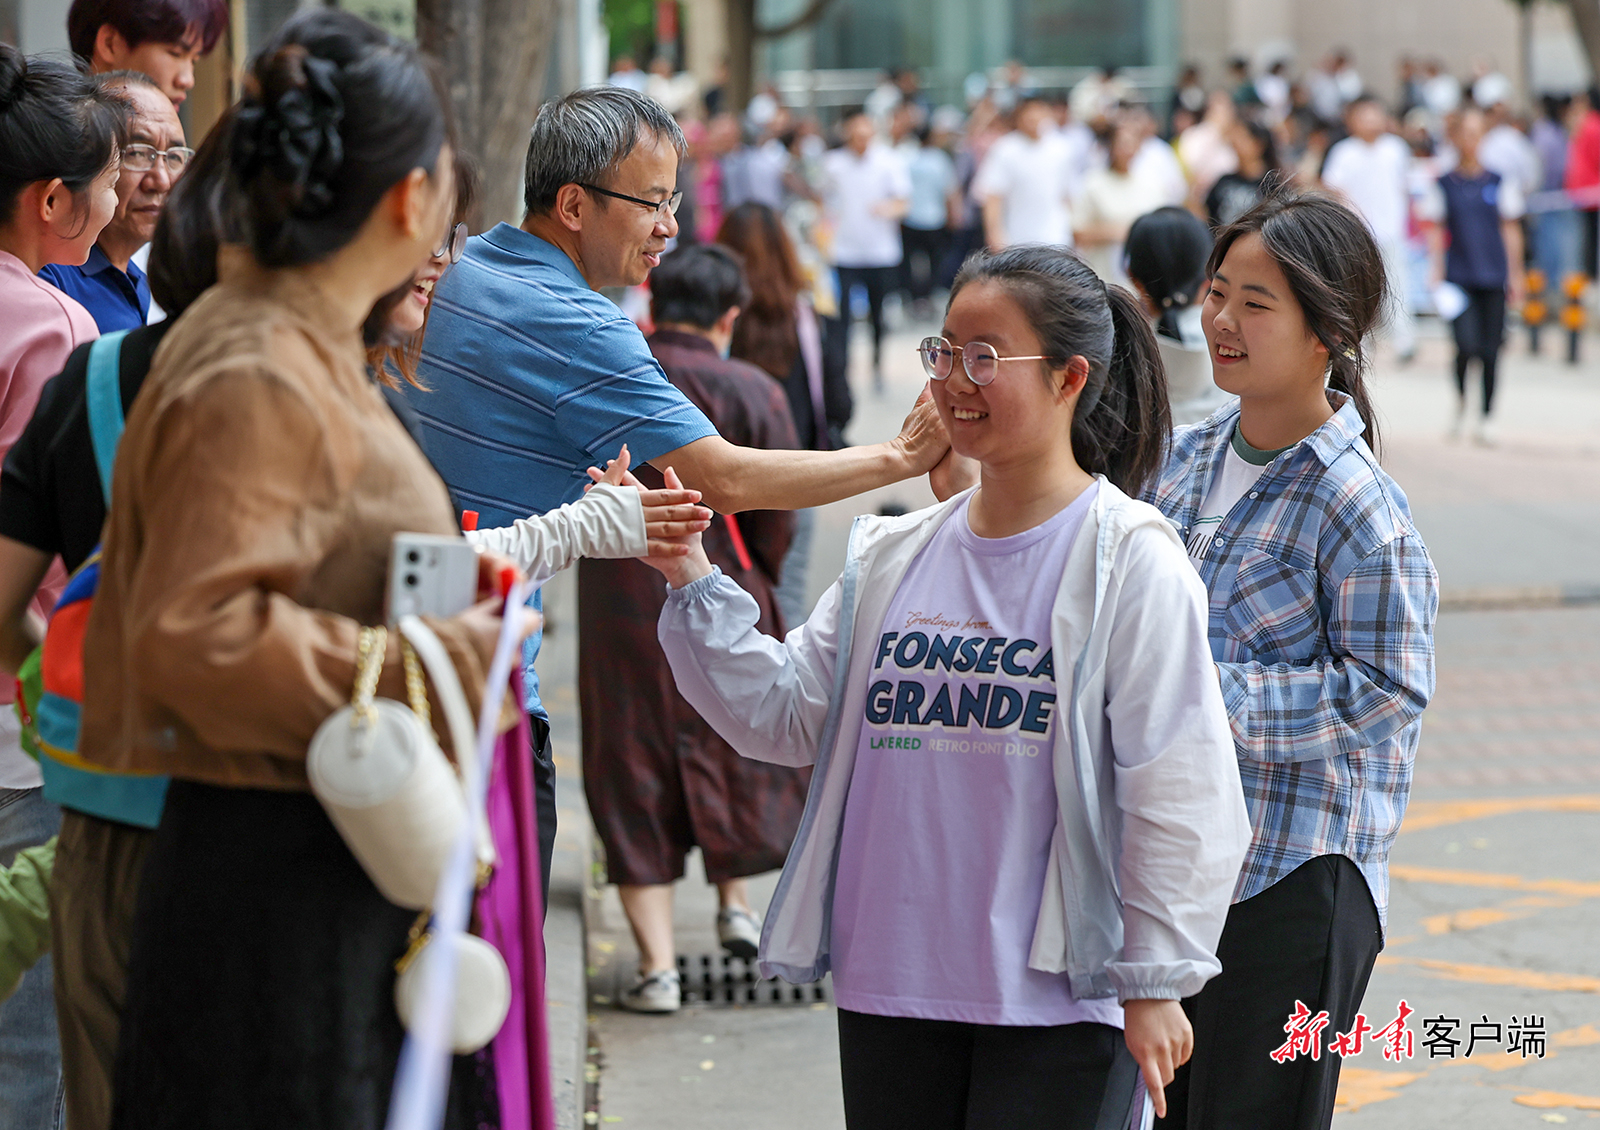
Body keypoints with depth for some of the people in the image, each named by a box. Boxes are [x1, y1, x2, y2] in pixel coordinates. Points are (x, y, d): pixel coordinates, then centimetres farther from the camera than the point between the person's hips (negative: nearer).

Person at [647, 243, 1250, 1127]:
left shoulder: (1133, 561, -7)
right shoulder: (891, 557, 11)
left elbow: (1174, 785, -9)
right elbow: (785, 714, 10)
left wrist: (1153, 984, -10)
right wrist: (691, 583, -2)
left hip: (1056, 1001, -5)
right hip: (888, 991, 6)